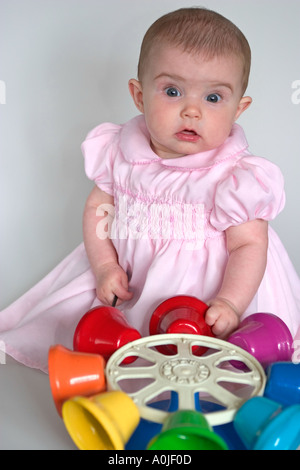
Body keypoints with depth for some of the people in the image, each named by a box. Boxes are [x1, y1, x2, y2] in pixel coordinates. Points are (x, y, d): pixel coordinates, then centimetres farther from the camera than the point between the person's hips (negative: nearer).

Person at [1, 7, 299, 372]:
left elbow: (249, 244, -17)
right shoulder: (121, 152, -6)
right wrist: (105, 266, -9)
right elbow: (97, 208, 3)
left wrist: (229, 304, -29)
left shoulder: (234, 176, -19)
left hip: (201, 285, -4)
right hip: (128, 276, 5)